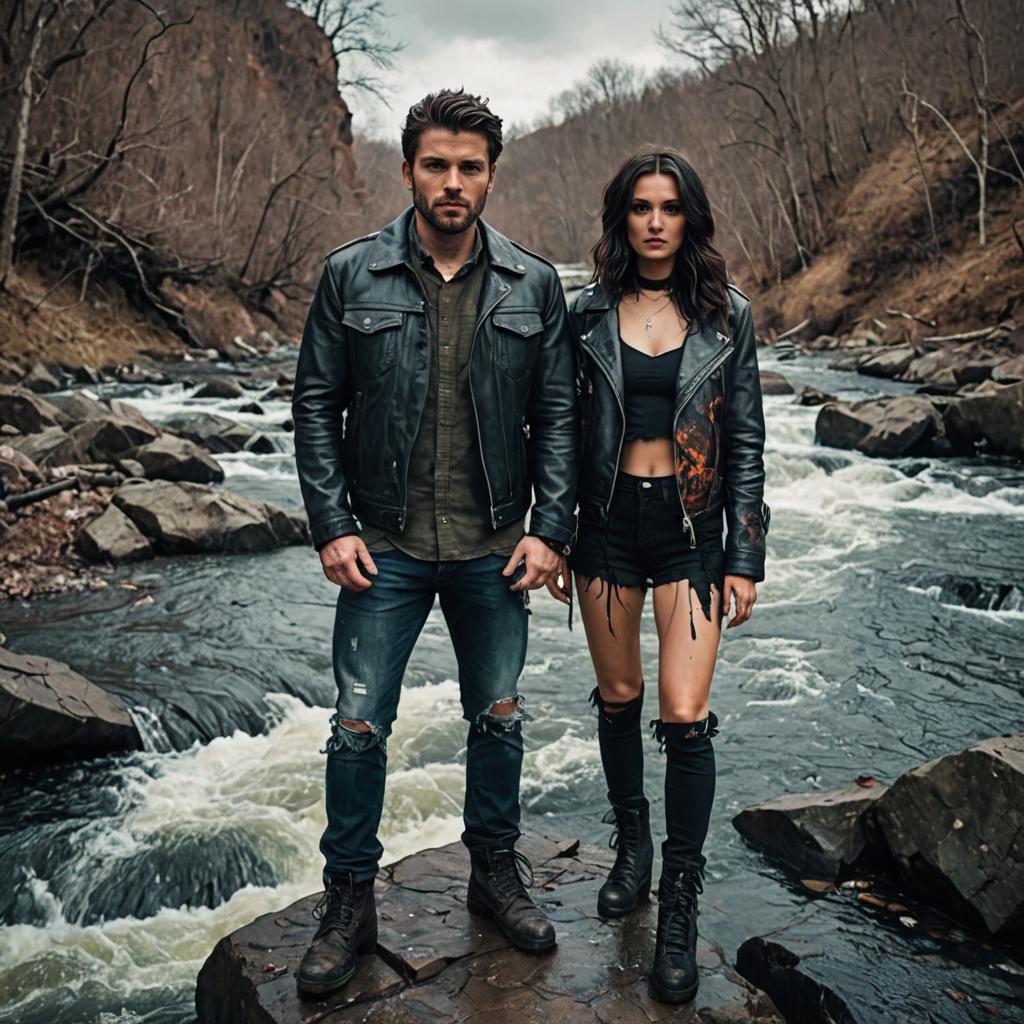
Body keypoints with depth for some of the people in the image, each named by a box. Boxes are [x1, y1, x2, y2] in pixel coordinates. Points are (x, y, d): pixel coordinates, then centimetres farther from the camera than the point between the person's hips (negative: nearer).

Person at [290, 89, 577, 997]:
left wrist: (550, 529, -5)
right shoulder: (351, 277, -2)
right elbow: (317, 404, 1)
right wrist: (333, 527, -7)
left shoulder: (534, 285, 1)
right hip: (385, 546, -1)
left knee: (498, 718, 13)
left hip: (495, 548, 2)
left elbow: (558, 415, 3)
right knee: (359, 725, 4)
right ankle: (349, 902, 23)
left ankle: (496, 873, 35)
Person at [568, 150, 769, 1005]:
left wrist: (745, 558, -2)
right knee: (618, 699, 12)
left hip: (691, 530, -1)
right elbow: (567, 426, 6)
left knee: (685, 718, -6)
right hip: (607, 523, 2)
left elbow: (746, 443, 1)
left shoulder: (727, 315, 1)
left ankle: (680, 909, 10)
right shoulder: (589, 312, 3)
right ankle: (632, 847, 36)